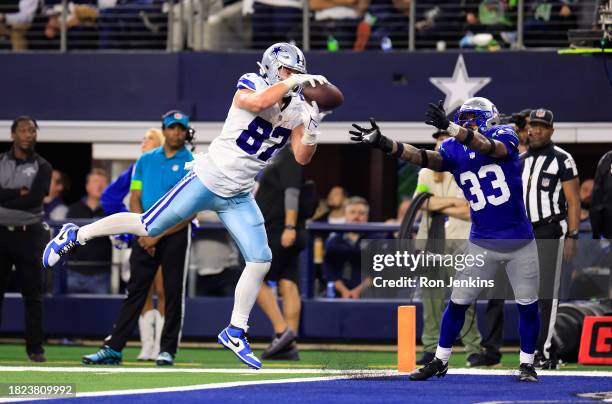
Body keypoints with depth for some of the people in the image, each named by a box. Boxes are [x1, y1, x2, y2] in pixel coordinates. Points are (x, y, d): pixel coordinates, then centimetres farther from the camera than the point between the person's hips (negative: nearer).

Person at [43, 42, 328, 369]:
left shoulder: (296, 109, 2)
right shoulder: (251, 85, -13)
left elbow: (302, 157, -2)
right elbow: (259, 102, -37)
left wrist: (312, 127, -19)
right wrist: (292, 82, -33)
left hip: (238, 199, 5)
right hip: (207, 180, -5)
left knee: (260, 262, -4)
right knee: (149, 227, 3)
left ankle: (235, 331, 12)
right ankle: (76, 235, 22)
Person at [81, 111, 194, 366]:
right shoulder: (146, 160, 12)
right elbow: (135, 200, 9)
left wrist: (158, 236, -13)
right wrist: (144, 233, -6)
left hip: (175, 233, -3)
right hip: (146, 233, 3)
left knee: (173, 292, -2)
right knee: (135, 291, 2)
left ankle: (167, 350, 4)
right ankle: (113, 348, -1)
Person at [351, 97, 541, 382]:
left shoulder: (504, 136, -8)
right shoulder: (454, 149, -1)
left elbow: (488, 147, -31)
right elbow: (425, 157, -18)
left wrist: (449, 127, -45)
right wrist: (385, 144, -35)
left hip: (520, 243, -2)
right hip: (482, 244, 2)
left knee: (527, 305, 3)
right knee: (458, 302, 1)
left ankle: (527, 365, 19)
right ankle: (440, 361, 12)